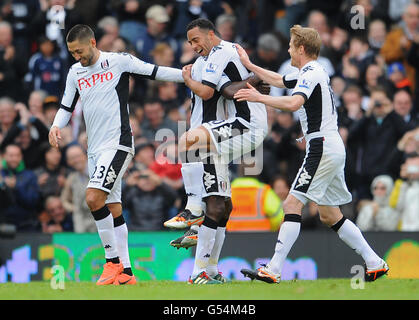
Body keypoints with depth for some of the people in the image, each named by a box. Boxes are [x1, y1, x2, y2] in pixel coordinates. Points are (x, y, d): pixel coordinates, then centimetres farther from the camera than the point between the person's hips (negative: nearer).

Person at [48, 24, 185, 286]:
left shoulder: (118, 61, -5)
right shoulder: (75, 73, 12)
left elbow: (155, 72, -2)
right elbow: (67, 107, 19)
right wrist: (56, 126, -1)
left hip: (117, 144, -7)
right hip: (95, 150, 7)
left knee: (94, 198, -22)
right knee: (112, 208, 8)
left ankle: (113, 261, -12)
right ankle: (125, 273, 12)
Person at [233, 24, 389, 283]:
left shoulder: (311, 73, -12)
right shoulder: (312, 72, 19)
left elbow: (294, 103, -31)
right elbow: (279, 80, 34)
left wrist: (259, 97, -31)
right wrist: (249, 65, 34)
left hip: (322, 149, -10)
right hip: (334, 149, 10)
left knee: (292, 204, -13)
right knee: (330, 215, 14)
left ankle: (274, 270, -19)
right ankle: (375, 263, 14)